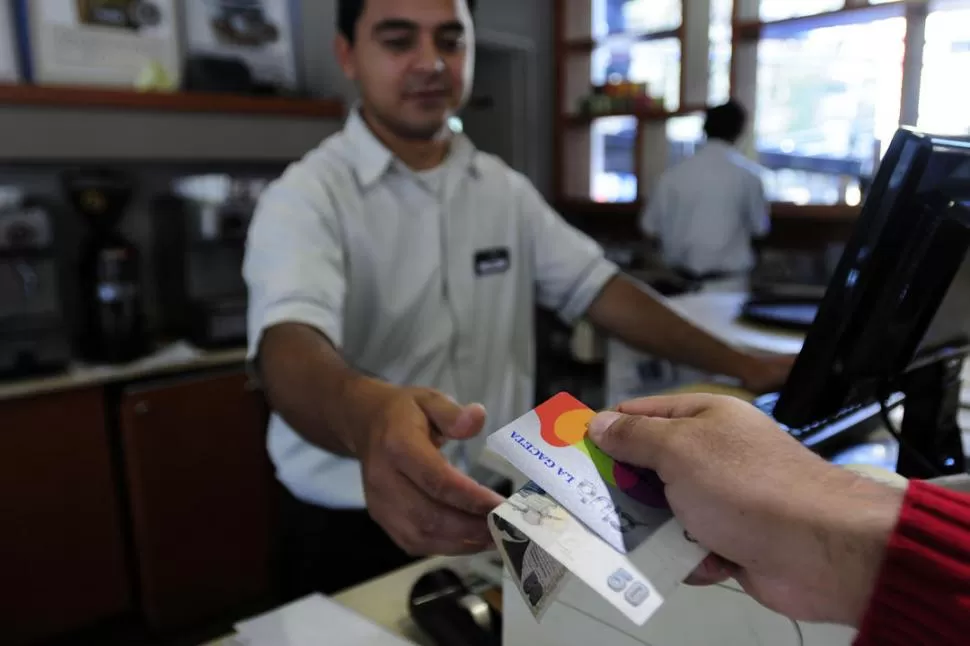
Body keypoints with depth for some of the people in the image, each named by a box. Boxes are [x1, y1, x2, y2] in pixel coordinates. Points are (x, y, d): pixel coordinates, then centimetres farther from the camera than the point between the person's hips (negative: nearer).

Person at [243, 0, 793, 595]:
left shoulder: (505, 189, 4)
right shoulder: (308, 195, -15)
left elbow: (596, 286, 3)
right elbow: (291, 343, -32)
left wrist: (741, 366, -5)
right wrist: (367, 417, -56)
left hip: (494, 508, 5)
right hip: (353, 533, -4)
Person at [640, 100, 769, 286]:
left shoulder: (672, 174, -2)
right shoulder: (748, 173, -5)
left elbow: (650, 229, 3)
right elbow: (760, 229, 4)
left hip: (679, 277, 2)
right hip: (729, 277, -2)